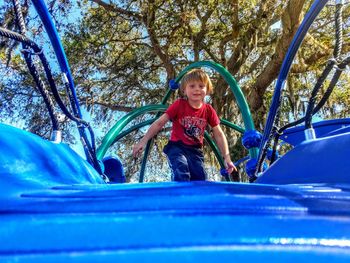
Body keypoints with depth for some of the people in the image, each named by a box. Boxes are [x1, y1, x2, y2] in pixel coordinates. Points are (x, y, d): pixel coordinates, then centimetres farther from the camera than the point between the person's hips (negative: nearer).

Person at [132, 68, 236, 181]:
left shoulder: (208, 110, -1)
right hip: (176, 147, -3)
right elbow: (159, 123, -9)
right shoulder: (179, 104, -9)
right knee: (181, 175, -29)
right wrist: (143, 141, -14)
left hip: (195, 150, 4)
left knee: (201, 179, -10)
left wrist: (227, 158, -3)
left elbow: (219, 134, 3)